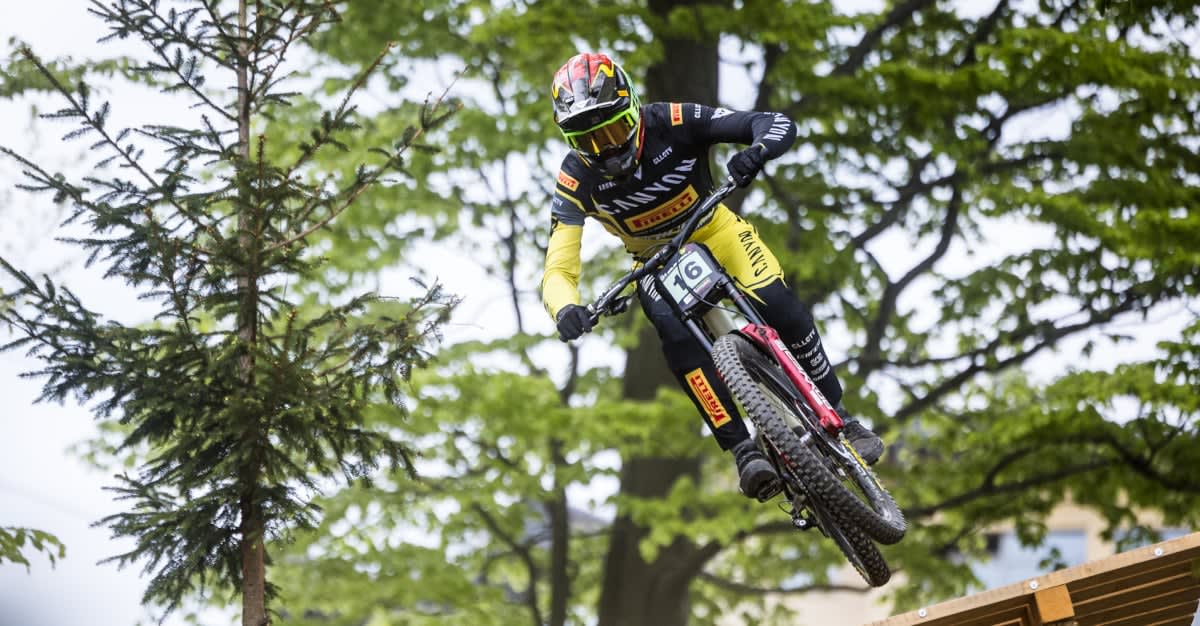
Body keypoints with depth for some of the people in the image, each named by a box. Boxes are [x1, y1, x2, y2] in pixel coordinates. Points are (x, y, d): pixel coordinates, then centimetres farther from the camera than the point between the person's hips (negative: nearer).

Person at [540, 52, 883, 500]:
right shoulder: (577, 179, -24)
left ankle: (839, 419, -4)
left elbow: (777, 124, -28)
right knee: (679, 341, -31)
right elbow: (558, 270, -27)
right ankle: (743, 451, -25)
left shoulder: (669, 123, -27)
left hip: (712, 229, 0)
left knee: (782, 309, -23)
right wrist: (565, 310, -50)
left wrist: (757, 151, -52)